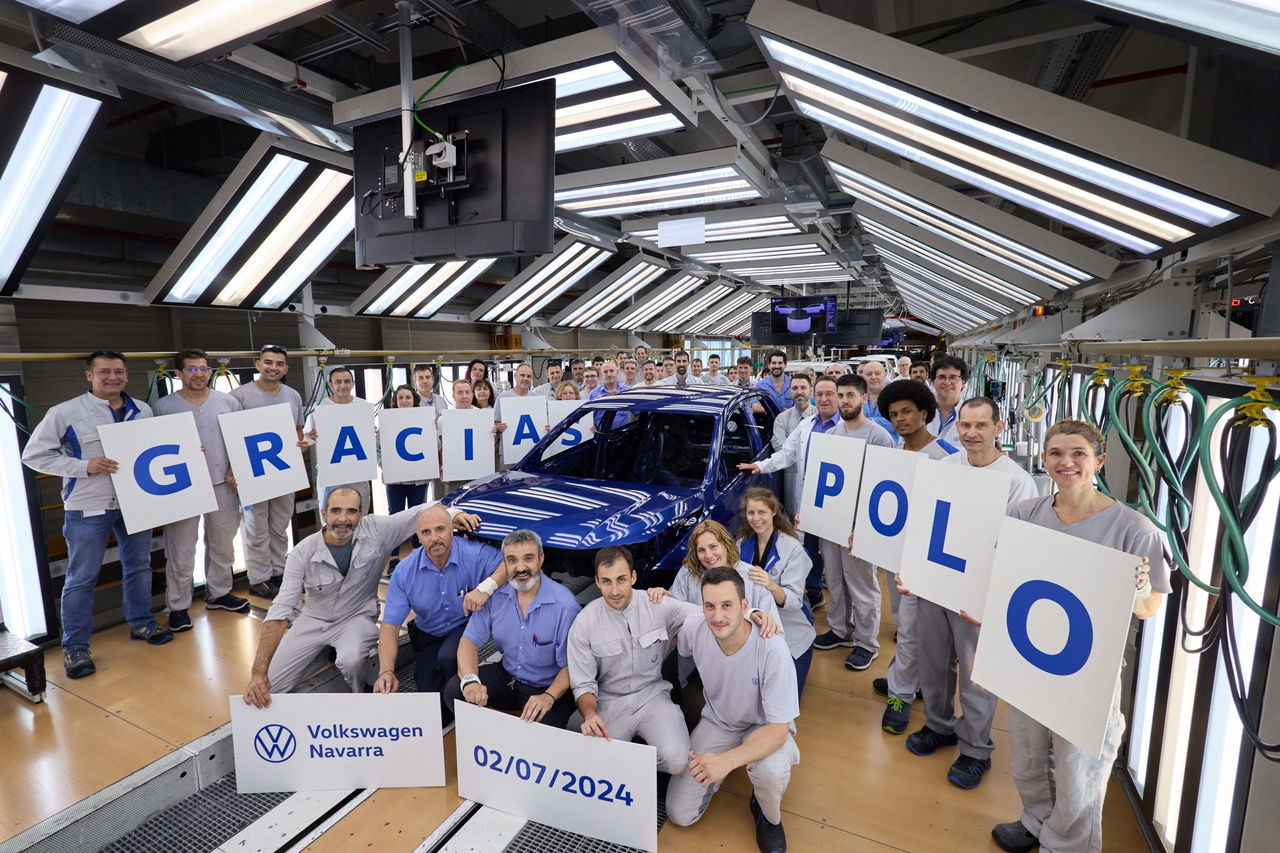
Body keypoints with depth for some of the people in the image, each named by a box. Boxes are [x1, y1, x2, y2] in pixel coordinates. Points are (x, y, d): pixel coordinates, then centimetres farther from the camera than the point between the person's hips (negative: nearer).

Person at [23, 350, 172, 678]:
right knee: (81, 578, 3)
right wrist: (84, 466, -18)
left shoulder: (142, 410, 5)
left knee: (139, 565, 15)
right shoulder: (65, 413, -7)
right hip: (88, 508, -4)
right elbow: (34, 455, -5)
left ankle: (141, 623, 31)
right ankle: (75, 647, 16)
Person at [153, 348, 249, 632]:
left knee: (222, 543, 14)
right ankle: (177, 607, 16)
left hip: (222, 484, 3)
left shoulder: (228, 402, 5)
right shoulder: (163, 406, -1)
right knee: (181, 550, 3)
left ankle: (218, 593, 31)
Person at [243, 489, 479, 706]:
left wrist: (453, 514, -36)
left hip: (357, 618, -2)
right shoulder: (302, 553, -18)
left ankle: (361, 698, 2)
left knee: (351, 660, -34)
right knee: (267, 689, -4)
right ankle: (325, 651, 22)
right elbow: (280, 610, -22)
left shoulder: (376, 530, -19)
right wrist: (258, 672, -29)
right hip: (312, 621, 2)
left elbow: (424, 511, -14)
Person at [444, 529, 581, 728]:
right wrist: (470, 680, -24)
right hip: (506, 676, 5)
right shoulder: (496, 594, -7)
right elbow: (470, 640, -6)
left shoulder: (565, 605, -22)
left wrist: (549, 696, -34)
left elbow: (571, 665, -17)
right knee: (454, 689, -15)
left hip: (549, 688, -4)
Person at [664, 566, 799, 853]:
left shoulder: (771, 649, -35)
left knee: (771, 770, -37)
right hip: (717, 721, 3)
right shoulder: (694, 629, -24)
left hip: (765, 728, -3)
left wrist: (726, 760, -44)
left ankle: (769, 817, 0)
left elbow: (779, 729, -31)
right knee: (679, 814, -4)